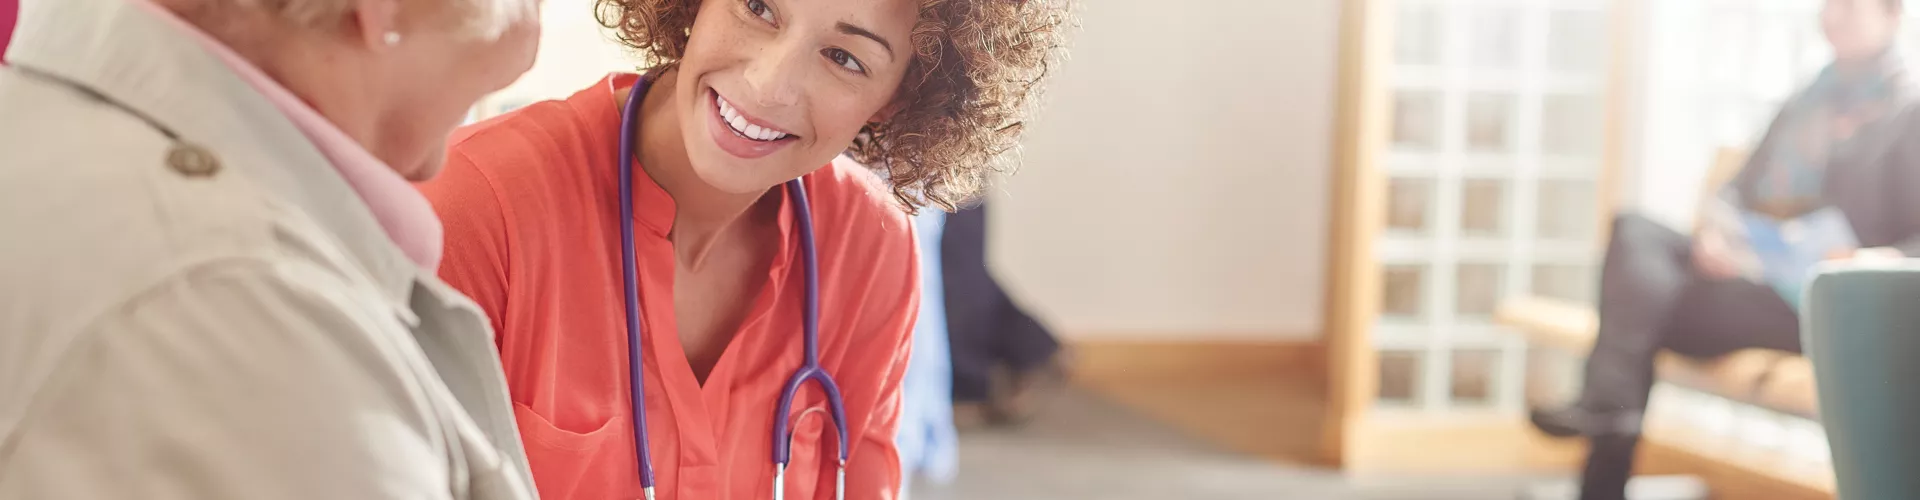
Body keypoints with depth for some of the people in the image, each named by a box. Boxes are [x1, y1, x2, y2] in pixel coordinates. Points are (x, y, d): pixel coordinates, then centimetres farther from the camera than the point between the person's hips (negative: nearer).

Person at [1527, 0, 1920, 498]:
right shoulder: (1807, 102, 21)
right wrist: (1713, 228, -5)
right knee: (1635, 231, -18)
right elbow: (1740, 188, 17)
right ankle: (1610, 404, -26)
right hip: (1746, 272, 7)